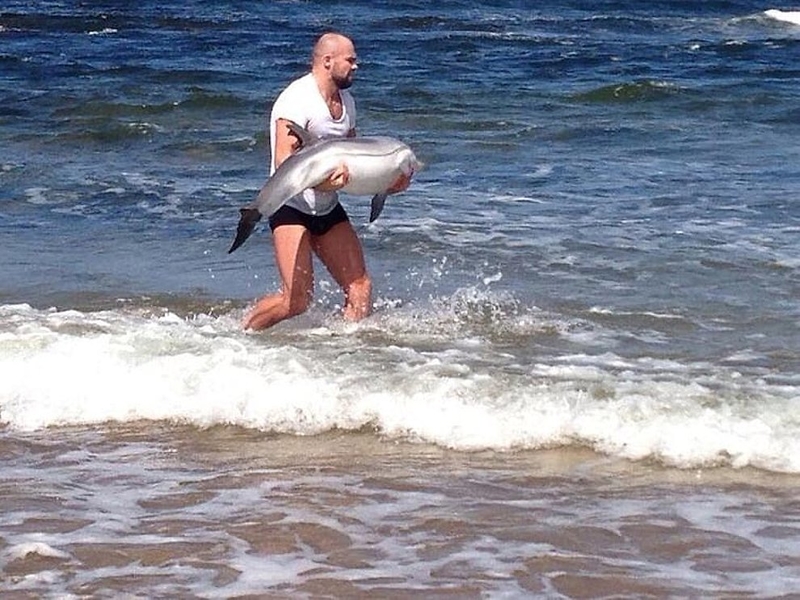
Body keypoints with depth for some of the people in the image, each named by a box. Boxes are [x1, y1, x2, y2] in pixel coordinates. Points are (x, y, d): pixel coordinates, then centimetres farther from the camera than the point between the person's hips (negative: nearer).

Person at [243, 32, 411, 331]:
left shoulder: (345, 102, 11)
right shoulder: (298, 99, -16)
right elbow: (284, 161, -25)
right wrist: (320, 181, -42)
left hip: (328, 210, 8)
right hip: (291, 208, -8)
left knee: (360, 289, -2)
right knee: (296, 300, -15)